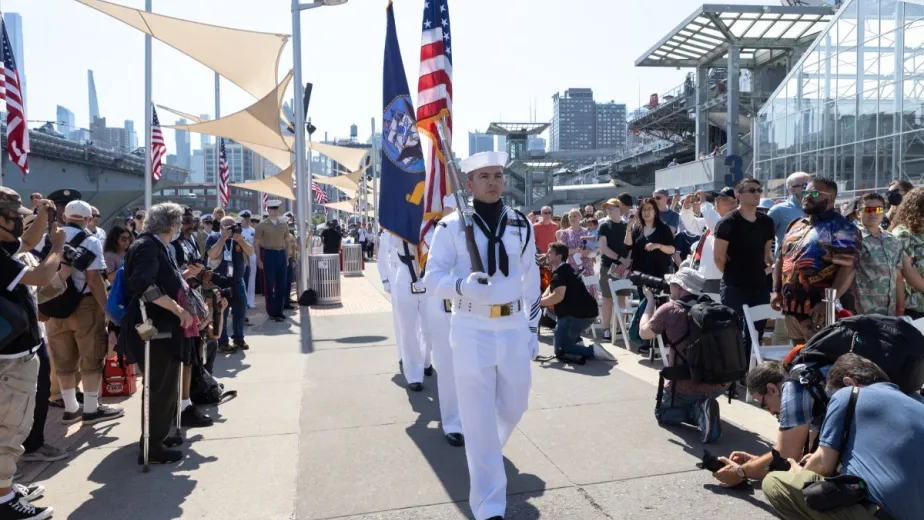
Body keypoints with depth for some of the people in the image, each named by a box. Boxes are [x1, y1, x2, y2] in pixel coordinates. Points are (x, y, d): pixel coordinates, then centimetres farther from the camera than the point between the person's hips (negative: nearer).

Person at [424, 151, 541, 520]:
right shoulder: (452, 227, -6)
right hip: (472, 330, -4)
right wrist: (463, 286, -28)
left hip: (513, 329, 4)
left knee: (514, 405, 18)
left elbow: (532, 279, 13)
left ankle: (486, 454, 51)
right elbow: (432, 277, -7)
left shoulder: (521, 225, 6)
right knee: (479, 419, 0)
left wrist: (532, 328, 13)